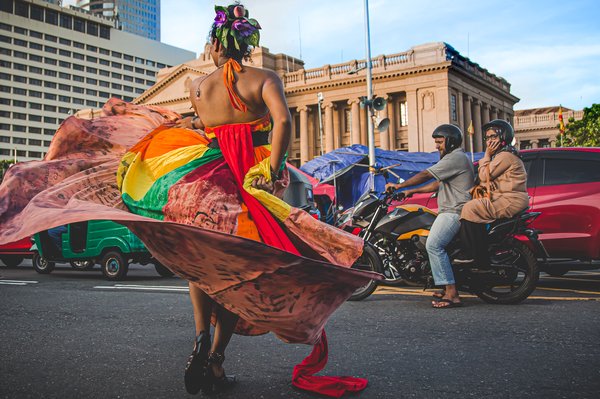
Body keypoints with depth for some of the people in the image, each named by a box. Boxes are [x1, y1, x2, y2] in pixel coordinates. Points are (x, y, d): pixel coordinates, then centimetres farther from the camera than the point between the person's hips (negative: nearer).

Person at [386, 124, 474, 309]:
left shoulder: (456, 157, -10)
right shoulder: (457, 157, 26)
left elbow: (426, 175, -14)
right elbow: (437, 185, 27)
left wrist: (399, 185, -7)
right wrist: (412, 191, 22)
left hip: (454, 212, -12)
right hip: (450, 211, 12)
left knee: (434, 245, -23)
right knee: (436, 244, 18)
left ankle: (452, 294, -26)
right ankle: (449, 289, 19)